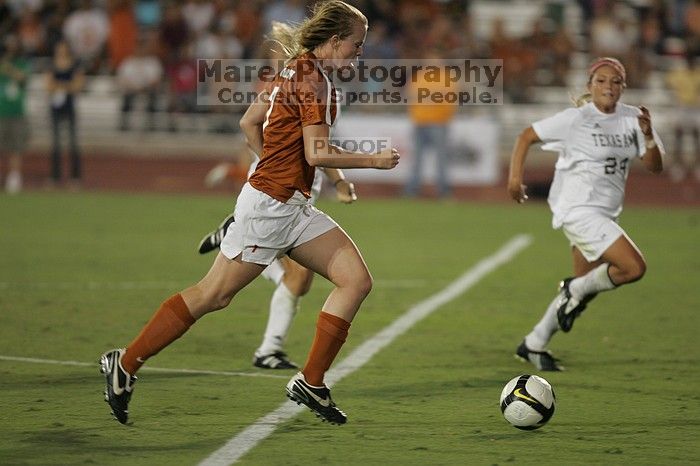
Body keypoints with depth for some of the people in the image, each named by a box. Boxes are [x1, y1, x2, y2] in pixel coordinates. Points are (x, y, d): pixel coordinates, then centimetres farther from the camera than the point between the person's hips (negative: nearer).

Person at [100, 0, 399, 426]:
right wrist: (375, 160, -10)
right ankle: (125, 364, 7)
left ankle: (311, 383, 4)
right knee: (213, 295, -3)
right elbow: (317, 153, -20)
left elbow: (249, 122, 21)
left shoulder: (296, 71, 13)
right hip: (269, 204, -10)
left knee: (357, 280, 1)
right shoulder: (312, 77, -16)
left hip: (293, 207, 10)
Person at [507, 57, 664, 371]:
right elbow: (527, 136, -3)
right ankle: (576, 291, 5)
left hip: (604, 215, 7)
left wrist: (648, 136, -14)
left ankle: (534, 345, 24)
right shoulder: (576, 119, -10)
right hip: (579, 211, -7)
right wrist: (515, 177, -13)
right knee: (634, 267, -19)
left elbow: (654, 167, 4)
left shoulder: (631, 119, 7)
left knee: (585, 286, 11)